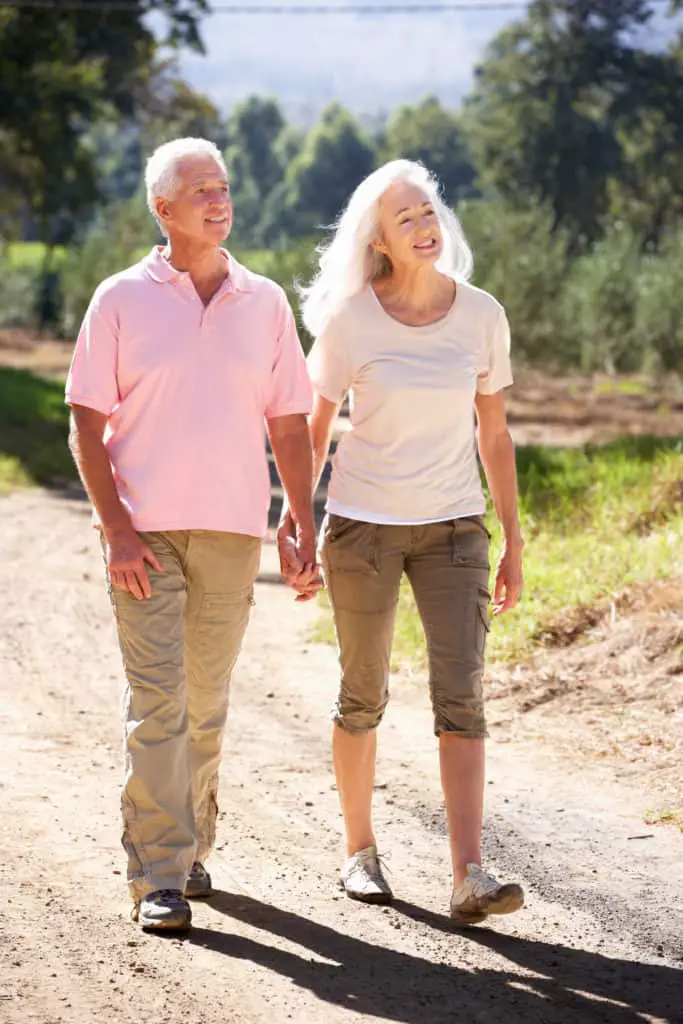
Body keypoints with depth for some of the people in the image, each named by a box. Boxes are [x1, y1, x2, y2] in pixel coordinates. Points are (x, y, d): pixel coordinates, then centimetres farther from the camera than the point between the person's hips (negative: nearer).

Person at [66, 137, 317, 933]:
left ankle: (190, 844, 26)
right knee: (157, 699, -9)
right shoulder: (122, 300, 0)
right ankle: (157, 876, -8)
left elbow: (289, 426, 10)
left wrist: (306, 528, 3)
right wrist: (116, 528, -11)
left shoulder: (264, 303, 8)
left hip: (232, 534, 3)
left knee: (206, 702, 10)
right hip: (144, 532, -3)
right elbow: (86, 424, -1)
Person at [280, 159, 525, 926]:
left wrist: (513, 543, 5)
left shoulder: (482, 316, -3)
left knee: (460, 696, -10)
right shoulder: (347, 321, -8)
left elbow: (494, 433, 5)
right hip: (362, 524, -1)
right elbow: (313, 430, 1)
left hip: (452, 528, 1)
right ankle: (359, 849, 26)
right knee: (363, 696, 8)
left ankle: (468, 878, -14)